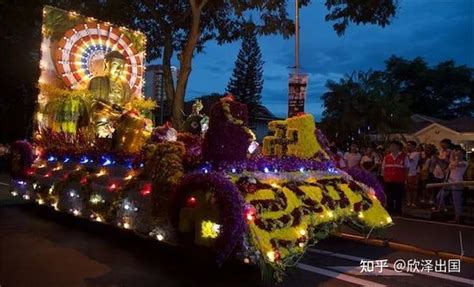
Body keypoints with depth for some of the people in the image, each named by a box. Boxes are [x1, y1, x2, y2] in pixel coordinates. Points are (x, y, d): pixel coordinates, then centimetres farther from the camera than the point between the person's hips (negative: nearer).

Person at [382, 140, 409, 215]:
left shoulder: (404, 157, -1)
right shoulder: (387, 157, 6)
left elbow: (407, 168, 6)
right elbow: (383, 168, 12)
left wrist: (403, 177, 0)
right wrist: (385, 176, 2)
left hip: (399, 181, -2)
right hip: (388, 181, 2)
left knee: (398, 197, 5)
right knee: (389, 197, 8)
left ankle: (398, 211, 18)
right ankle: (389, 211, 20)